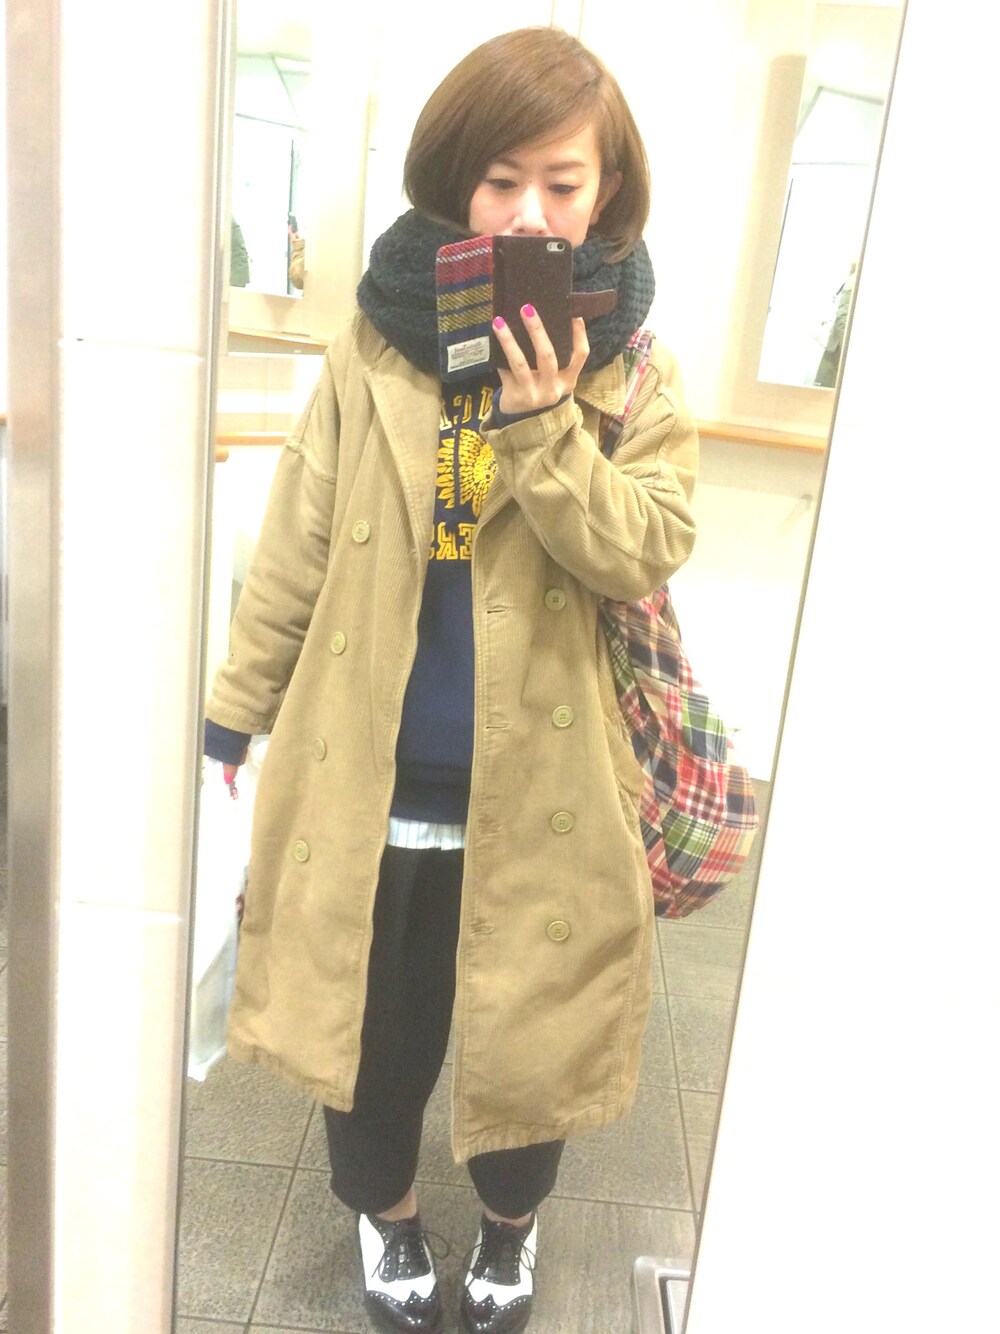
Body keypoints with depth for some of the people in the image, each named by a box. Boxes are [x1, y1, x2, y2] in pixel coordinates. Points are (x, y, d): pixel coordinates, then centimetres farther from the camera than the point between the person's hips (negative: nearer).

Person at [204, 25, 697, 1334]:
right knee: (372, 1020, 18)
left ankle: (510, 1227, 50)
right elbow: (298, 546, 2)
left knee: (526, 1028, 17)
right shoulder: (377, 348, -3)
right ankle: (386, 1212, 50)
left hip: (536, 791, 0)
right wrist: (235, 708, 6)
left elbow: (648, 551, -14)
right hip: (368, 774, 1)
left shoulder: (636, 376, -3)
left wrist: (544, 427, -26)